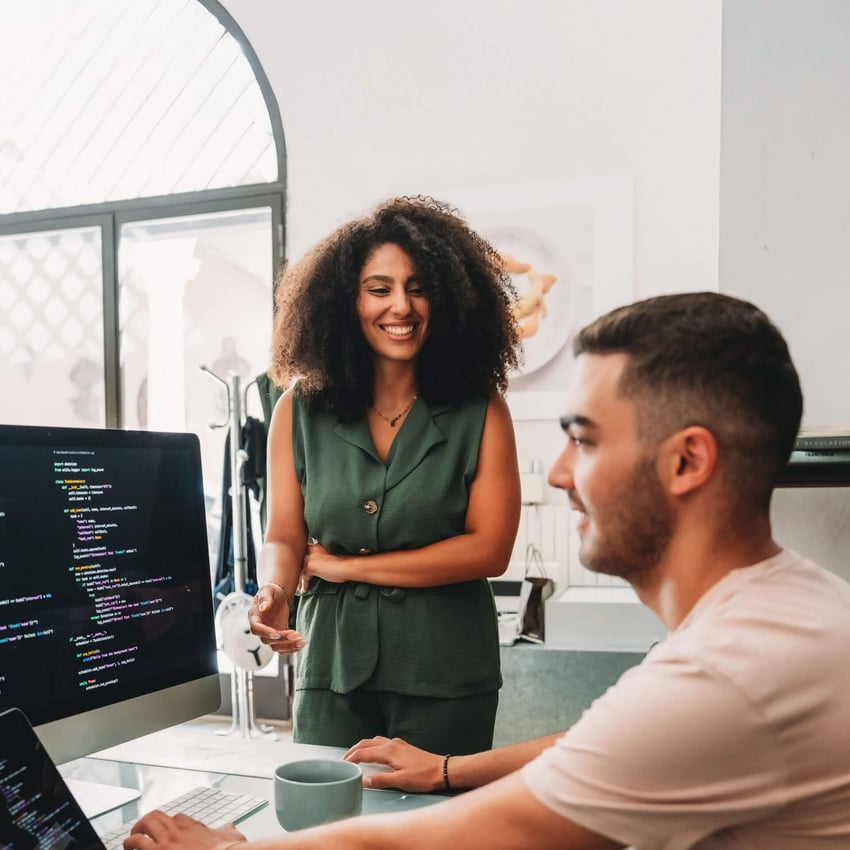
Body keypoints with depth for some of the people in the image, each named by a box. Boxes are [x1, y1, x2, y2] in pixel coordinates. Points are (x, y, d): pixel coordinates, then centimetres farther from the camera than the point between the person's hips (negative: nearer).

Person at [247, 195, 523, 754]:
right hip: (332, 665, 2)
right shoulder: (301, 411, 0)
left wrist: (346, 566, -8)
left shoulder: (481, 411, -6)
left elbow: (490, 550, -10)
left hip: (445, 672, -1)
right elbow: (284, 537, 1)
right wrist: (274, 591, -23)